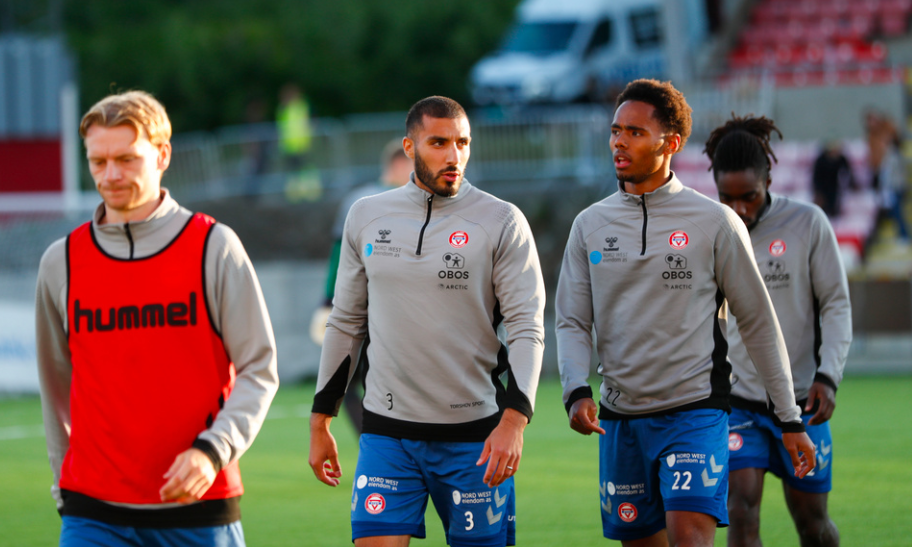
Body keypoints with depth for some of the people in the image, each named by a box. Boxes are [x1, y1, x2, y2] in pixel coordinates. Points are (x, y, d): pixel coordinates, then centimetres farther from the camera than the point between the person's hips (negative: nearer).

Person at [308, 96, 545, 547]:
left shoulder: (501, 221, -2)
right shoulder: (366, 217, 8)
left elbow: (527, 328, -6)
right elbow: (346, 322, 16)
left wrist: (514, 419, -19)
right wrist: (320, 421, 15)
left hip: (474, 436, -2)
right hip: (386, 431, 2)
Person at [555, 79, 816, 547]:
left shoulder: (714, 222, -1)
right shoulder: (590, 225, 8)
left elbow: (759, 323, 4)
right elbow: (572, 323, 7)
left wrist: (790, 420, 5)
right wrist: (577, 391, -13)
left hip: (695, 413, -4)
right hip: (619, 417, 4)